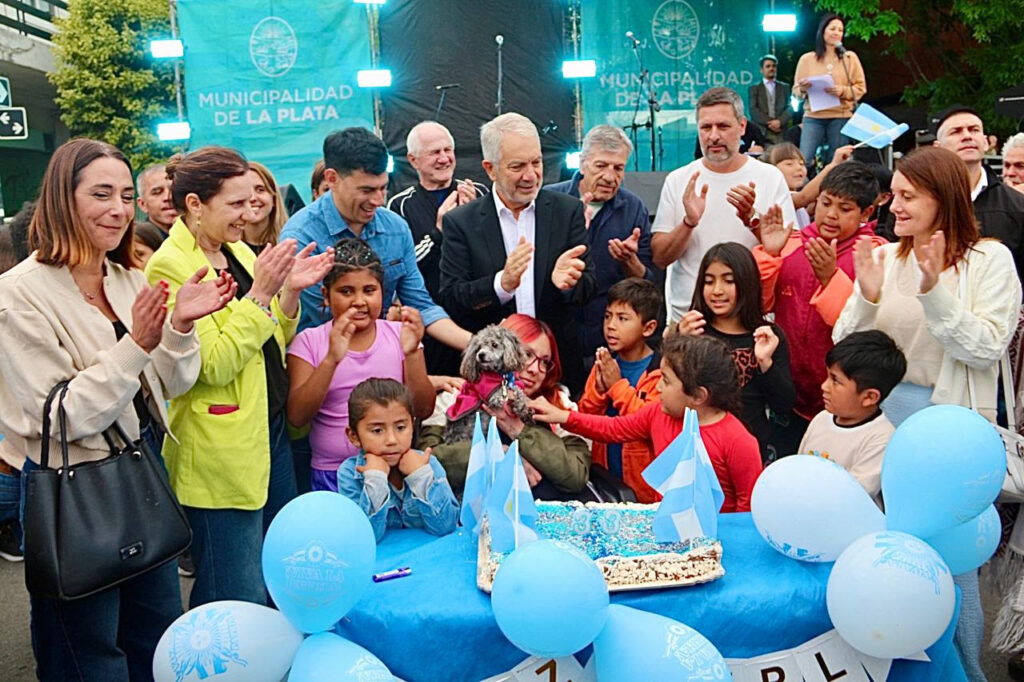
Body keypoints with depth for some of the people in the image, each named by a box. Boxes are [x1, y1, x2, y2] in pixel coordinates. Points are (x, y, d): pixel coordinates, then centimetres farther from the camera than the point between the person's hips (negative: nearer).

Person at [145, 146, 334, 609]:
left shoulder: (239, 252, 10)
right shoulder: (171, 266, -14)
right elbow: (214, 365, -20)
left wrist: (290, 292, -3)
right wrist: (261, 292, -23)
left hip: (270, 429, 8)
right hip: (221, 450, -8)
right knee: (239, 603, 3)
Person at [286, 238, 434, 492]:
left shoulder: (399, 335, 2)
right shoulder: (309, 342, 0)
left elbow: (423, 410, -3)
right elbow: (297, 416, -12)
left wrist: (411, 354, -18)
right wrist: (331, 359, -24)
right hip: (332, 475, -1)